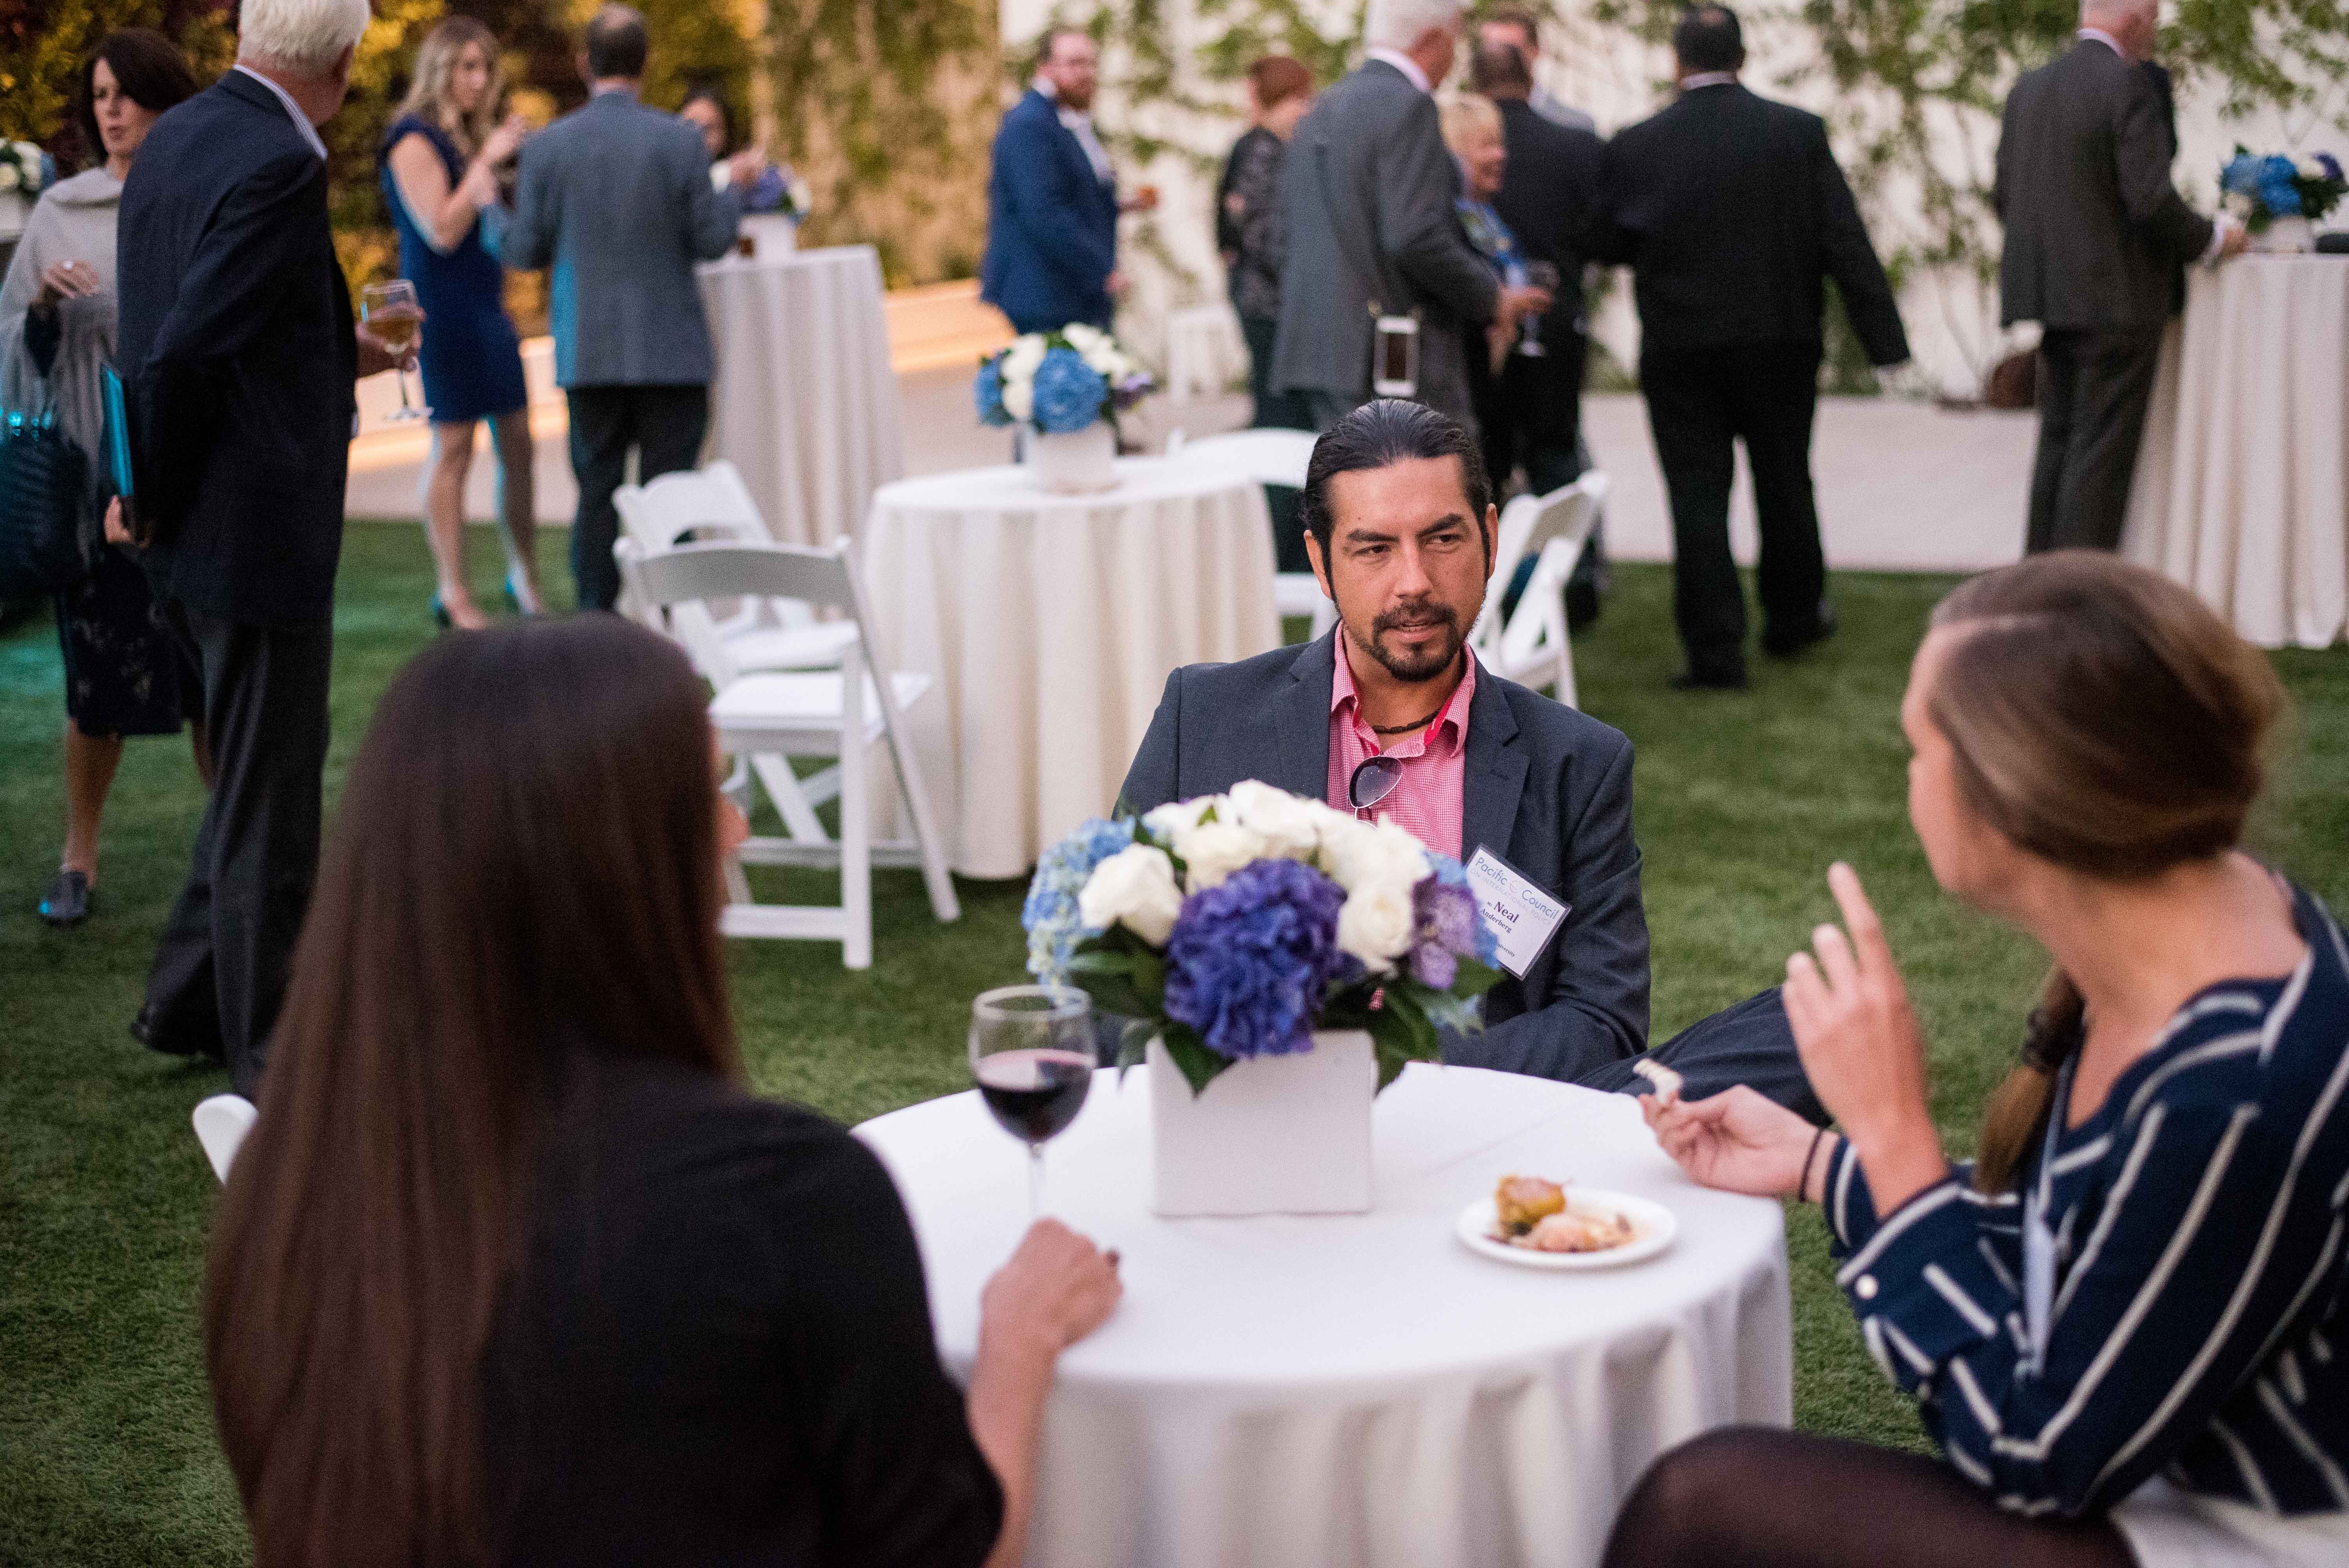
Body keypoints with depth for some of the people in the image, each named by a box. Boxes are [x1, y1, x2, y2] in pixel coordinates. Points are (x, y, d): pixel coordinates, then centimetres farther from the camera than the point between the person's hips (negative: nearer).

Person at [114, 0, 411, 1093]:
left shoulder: (176, 137, 9)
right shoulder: (278, 166, -20)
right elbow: (181, 350, -24)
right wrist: (150, 499, -11)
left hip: (195, 528, 9)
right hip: (256, 531, -9)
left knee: (256, 783, 23)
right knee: (268, 806, 4)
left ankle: (183, 1006, 34)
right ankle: (268, 1061, 17)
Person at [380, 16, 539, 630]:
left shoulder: (468, 138, 17)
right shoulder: (415, 140, -9)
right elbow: (442, 231, -17)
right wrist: (486, 162, -16)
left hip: (487, 306, 8)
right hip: (442, 308, -8)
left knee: (518, 443, 7)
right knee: (452, 447, -6)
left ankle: (525, 579, 17)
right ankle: (452, 592, -1)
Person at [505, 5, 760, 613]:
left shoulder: (546, 147, -3)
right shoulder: (681, 141, -7)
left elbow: (524, 253, 0)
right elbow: (711, 241, -3)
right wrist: (737, 186, 13)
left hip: (589, 356, 2)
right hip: (671, 352, -1)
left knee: (598, 494, 8)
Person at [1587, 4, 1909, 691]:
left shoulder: (1635, 147, -8)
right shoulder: (1798, 133, -6)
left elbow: (1605, 244, 1)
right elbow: (1846, 242, -6)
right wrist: (1883, 338, -3)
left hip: (1679, 351, -1)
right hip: (1780, 343, 1)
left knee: (1698, 497, 2)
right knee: (1784, 481, 18)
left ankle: (1715, 652, 0)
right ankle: (1793, 616, 34)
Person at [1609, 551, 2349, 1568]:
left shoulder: (2236, 1096, -30)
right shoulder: (2171, 943, -4)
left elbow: (2033, 1463, -20)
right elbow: (2057, 1237, 12)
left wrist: (1891, 1129, -19)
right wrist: (1814, 1164, 16)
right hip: (2141, 1472, 8)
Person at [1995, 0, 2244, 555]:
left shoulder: (2029, 88, 8)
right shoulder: (2130, 86, -14)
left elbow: (2004, 195, 11)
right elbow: (2151, 198, -19)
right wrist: (2212, 239, -3)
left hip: (2051, 295, 7)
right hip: (2117, 300, -7)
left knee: (2058, 441, 15)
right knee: (2101, 450, -3)